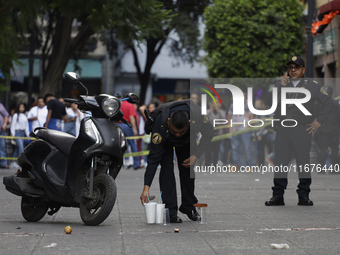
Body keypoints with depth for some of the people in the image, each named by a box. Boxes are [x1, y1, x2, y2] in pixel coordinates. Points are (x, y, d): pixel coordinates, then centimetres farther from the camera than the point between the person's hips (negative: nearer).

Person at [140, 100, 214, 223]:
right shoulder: (161, 125, -43)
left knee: (187, 169, -3)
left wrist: (196, 155, -26)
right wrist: (146, 187, -41)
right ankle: (170, 211, -15)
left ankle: (188, 207, 14)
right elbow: (154, 158, -38)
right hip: (165, 141, -2)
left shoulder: (198, 115, -40)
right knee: (166, 168, -18)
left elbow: (208, 134, -17)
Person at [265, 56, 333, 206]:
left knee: (303, 163, -1)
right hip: (282, 130, 2)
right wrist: (281, 86, -10)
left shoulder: (312, 85, 7)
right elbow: (270, 101, -1)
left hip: (302, 130, -2)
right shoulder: (282, 84, 14)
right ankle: (278, 196, 3)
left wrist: (319, 121, 1)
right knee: (280, 162, 0)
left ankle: (304, 196, 5)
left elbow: (328, 103, 9)